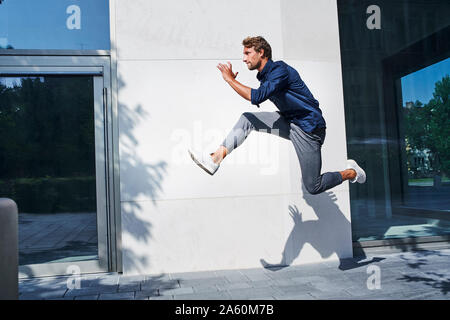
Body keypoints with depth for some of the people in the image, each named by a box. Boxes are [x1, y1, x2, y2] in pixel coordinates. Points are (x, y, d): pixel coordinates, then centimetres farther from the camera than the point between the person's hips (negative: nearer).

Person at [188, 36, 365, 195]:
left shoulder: (280, 69, -20)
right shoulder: (265, 75, 7)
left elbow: (257, 97, -32)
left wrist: (230, 79, -23)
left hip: (309, 128, -8)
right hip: (289, 122, 8)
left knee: (313, 187, -2)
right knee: (247, 119, -5)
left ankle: (351, 172, 22)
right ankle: (215, 159, -11)